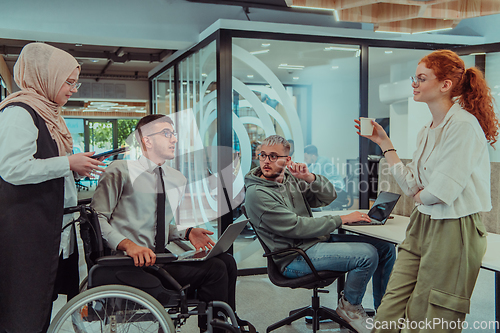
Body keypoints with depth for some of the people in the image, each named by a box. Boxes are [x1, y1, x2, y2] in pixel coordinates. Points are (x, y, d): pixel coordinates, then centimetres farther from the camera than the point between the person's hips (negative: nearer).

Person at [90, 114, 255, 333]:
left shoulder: (178, 180, 15)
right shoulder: (121, 171, -5)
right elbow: (96, 218, -10)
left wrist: (187, 233, 3)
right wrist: (128, 244, -24)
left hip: (161, 255, 7)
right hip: (131, 263, -7)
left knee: (226, 261, -11)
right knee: (214, 269, -20)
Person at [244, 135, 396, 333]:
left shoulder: (290, 178, 8)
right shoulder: (257, 194, -15)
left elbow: (328, 197, 6)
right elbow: (296, 227, -20)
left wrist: (309, 177, -13)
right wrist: (342, 219, -15)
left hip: (317, 240, 8)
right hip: (295, 257, -8)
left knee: (385, 248, 3)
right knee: (367, 254, -23)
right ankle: (349, 306, 3)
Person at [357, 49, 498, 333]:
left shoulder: (464, 125, -16)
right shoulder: (427, 131, 11)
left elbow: (442, 191, -21)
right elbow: (412, 185, 7)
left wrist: (420, 196, 1)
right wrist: (384, 142, 11)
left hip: (454, 231, -8)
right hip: (422, 225, 8)